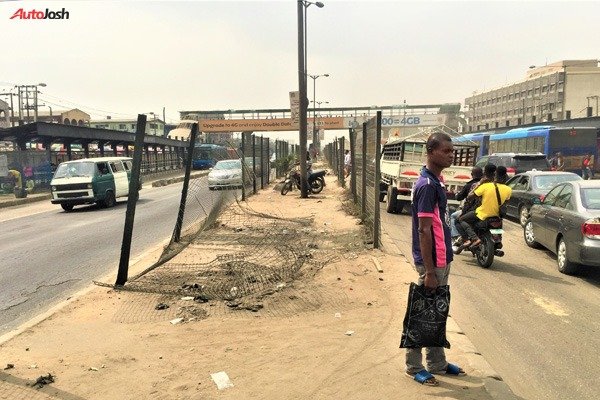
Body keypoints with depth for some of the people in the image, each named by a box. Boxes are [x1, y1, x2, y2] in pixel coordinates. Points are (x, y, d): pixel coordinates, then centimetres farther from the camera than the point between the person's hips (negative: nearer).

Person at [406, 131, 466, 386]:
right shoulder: (427, 185, -20)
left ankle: (437, 363, 30)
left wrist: (441, 263, 19)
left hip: (442, 259, 10)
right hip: (431, 261, -10)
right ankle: (414, 367, 17)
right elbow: (424, 230, -22)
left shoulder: (435, 182, 10)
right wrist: (429, 271, -22)